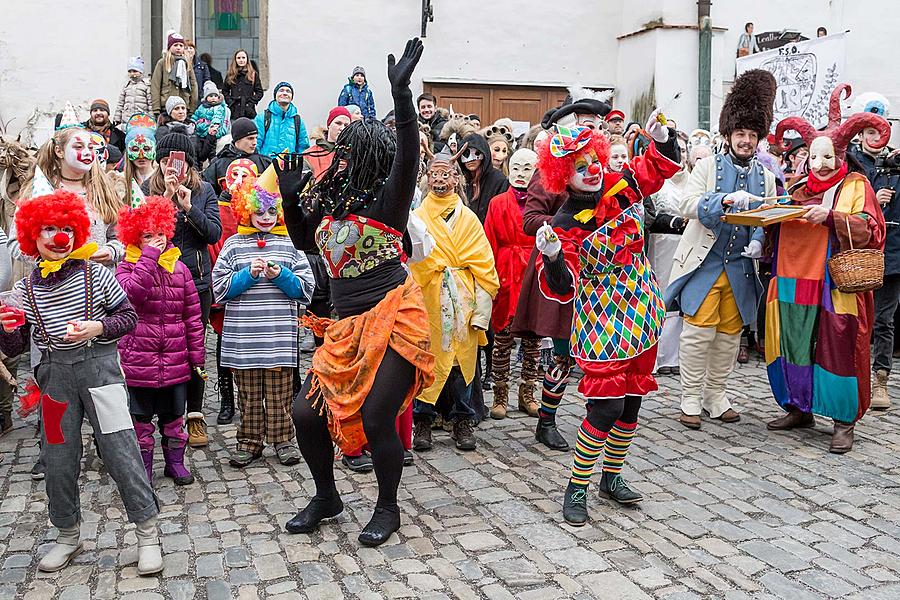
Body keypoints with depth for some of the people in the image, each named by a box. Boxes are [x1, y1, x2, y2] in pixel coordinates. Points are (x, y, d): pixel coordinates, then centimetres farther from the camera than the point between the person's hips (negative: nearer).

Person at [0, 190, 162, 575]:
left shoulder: (95, 274, -2)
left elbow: (129, 316, 2)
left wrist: (97, 328, -15)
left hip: (98, 366, -3)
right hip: (54, 373, 3)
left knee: (120, 450, -5)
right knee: (58, 459, 9)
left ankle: (147, 533, 7)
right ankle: (68, 536, 29)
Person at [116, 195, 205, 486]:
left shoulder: (179, 268, 5)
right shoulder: (126, 268, -2)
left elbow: (193, 316, 6)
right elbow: (132, 292, -27)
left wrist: (197, 355, 4)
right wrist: (149, 256, -22)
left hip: (175, 361, 3)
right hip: (139, 360, -2)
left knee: (174, 416, 15)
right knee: (141, 418, 9)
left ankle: (175, 461, 32)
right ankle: (143, 466, 25)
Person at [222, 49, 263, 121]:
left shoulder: (254, 74, 7)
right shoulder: (230, 75, 12)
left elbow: (259, 92, 5)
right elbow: (224, 91, 16)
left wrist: (251, 103, -6)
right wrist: (230, 102, 0)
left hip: (248, 112, -2)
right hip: (234, 111, 2)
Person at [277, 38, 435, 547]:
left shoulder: (387, 196, -6)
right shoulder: (330, 201, 12)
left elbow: (409, 151, -24)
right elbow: (303, 241, 27)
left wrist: (401, 89, -32)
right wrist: (292, 196, 14)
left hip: (393, 320, -7)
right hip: (345, 328, 7)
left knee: (375, 419, -5)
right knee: (307, 413, 4)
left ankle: (388, 509, 21)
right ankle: (327, 498, 29)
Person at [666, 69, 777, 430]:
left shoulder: (766, 178, 12)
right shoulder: (707, 167, 0)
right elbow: (687, 205, -15)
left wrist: (758, 241, -8)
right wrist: (727, 199, -30)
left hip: (740, 269, 4)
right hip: (704, 264, -4)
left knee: (730, 334, 8)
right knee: (699, 333, -4)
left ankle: (715, 396, 21)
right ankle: (690, 400, 6)